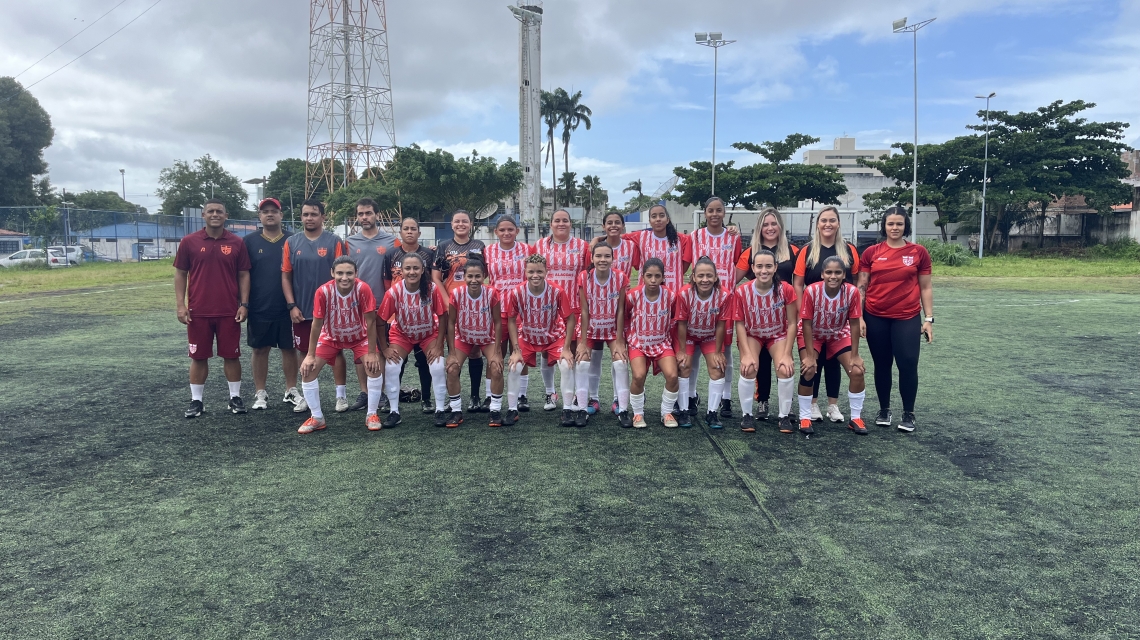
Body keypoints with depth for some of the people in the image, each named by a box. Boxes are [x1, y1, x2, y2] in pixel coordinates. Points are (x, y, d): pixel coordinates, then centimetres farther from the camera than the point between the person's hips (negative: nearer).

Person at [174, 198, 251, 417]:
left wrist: (244, 304, -3)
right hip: (198, 312, 0)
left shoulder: (236, 243, 2)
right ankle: (196, 401, 18)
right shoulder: (189, 242, 1)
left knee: (231, 356, 7)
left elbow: (243, 275, 5)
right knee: (198, 357, 8)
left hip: (229, 312, 0)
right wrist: (180, 305, -4)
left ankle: (235, 397, 19)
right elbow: (180, 274, 4)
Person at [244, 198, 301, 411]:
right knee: (260, 349, 7)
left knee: (289, 348, 7)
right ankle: (260, 393, 18)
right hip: (259, 308, 0)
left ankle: (291, 391, 18)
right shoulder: (250, 241, 2)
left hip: (287, 307, 0)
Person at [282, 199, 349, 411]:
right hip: (302, 310, 3)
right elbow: (285, 276, 4)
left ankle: (341, 395, 12)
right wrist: (292, 306, -4)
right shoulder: (291, 242, 4)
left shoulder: (334, 241, -4)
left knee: (335, 351, 3)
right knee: (306, 353, 12)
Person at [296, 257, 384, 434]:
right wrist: (310, 355, -15)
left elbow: (370, 321, -24)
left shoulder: (363, 289, -31)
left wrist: (372, 353, -22)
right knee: (307, 369, -11)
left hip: (359, 337, -1)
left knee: (375, 367, -20)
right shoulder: (323, 291, -28)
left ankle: (371, 415, -1)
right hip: (331, 337, 1)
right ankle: (317, 418, 6)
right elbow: (317, 324, -18)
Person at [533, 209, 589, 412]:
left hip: (574, 307, -1)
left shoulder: (582, 246, 4)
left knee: (572, 351, 0)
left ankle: (570, 396, 13)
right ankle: (550, 393, 22)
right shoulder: (540, 245, 5)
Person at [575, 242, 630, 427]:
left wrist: (619, 341, -12)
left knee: (621, 363, -13)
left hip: (614, 330, 0)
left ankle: (623, 410, -4)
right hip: (591, 330, 0)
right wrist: (583, 342, -13)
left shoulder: (620, 278, -17)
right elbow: (584, 311, -14)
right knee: (582, 363, -11)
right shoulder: (584, 278, -17)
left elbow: (620, 311, -12)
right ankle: (582, 409, 1)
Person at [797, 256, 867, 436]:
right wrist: (810, 355, -22)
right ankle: (805, 418, -3)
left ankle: (856, 418, 9)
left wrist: (855, 355, -13)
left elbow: (854, 324, -15)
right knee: (808, 371, -20)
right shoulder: (811, 291, -30)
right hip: (813, 335, -2)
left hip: (839, 335, 2)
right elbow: (807, 324, -22)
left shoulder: (852, 292, -25)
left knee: (857, 371, -10)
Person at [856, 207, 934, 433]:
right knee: (882, 365, 11)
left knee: (908, 364, -4)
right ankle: (884, 409, 27)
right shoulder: (871, 252, 2)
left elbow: (925, 287, 6)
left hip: (907, 318, -1)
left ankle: (909, 413, 14)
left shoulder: (919, 252, 1)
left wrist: (929, 319, 2)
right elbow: (861, 287, 4)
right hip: (876, 318, 1)